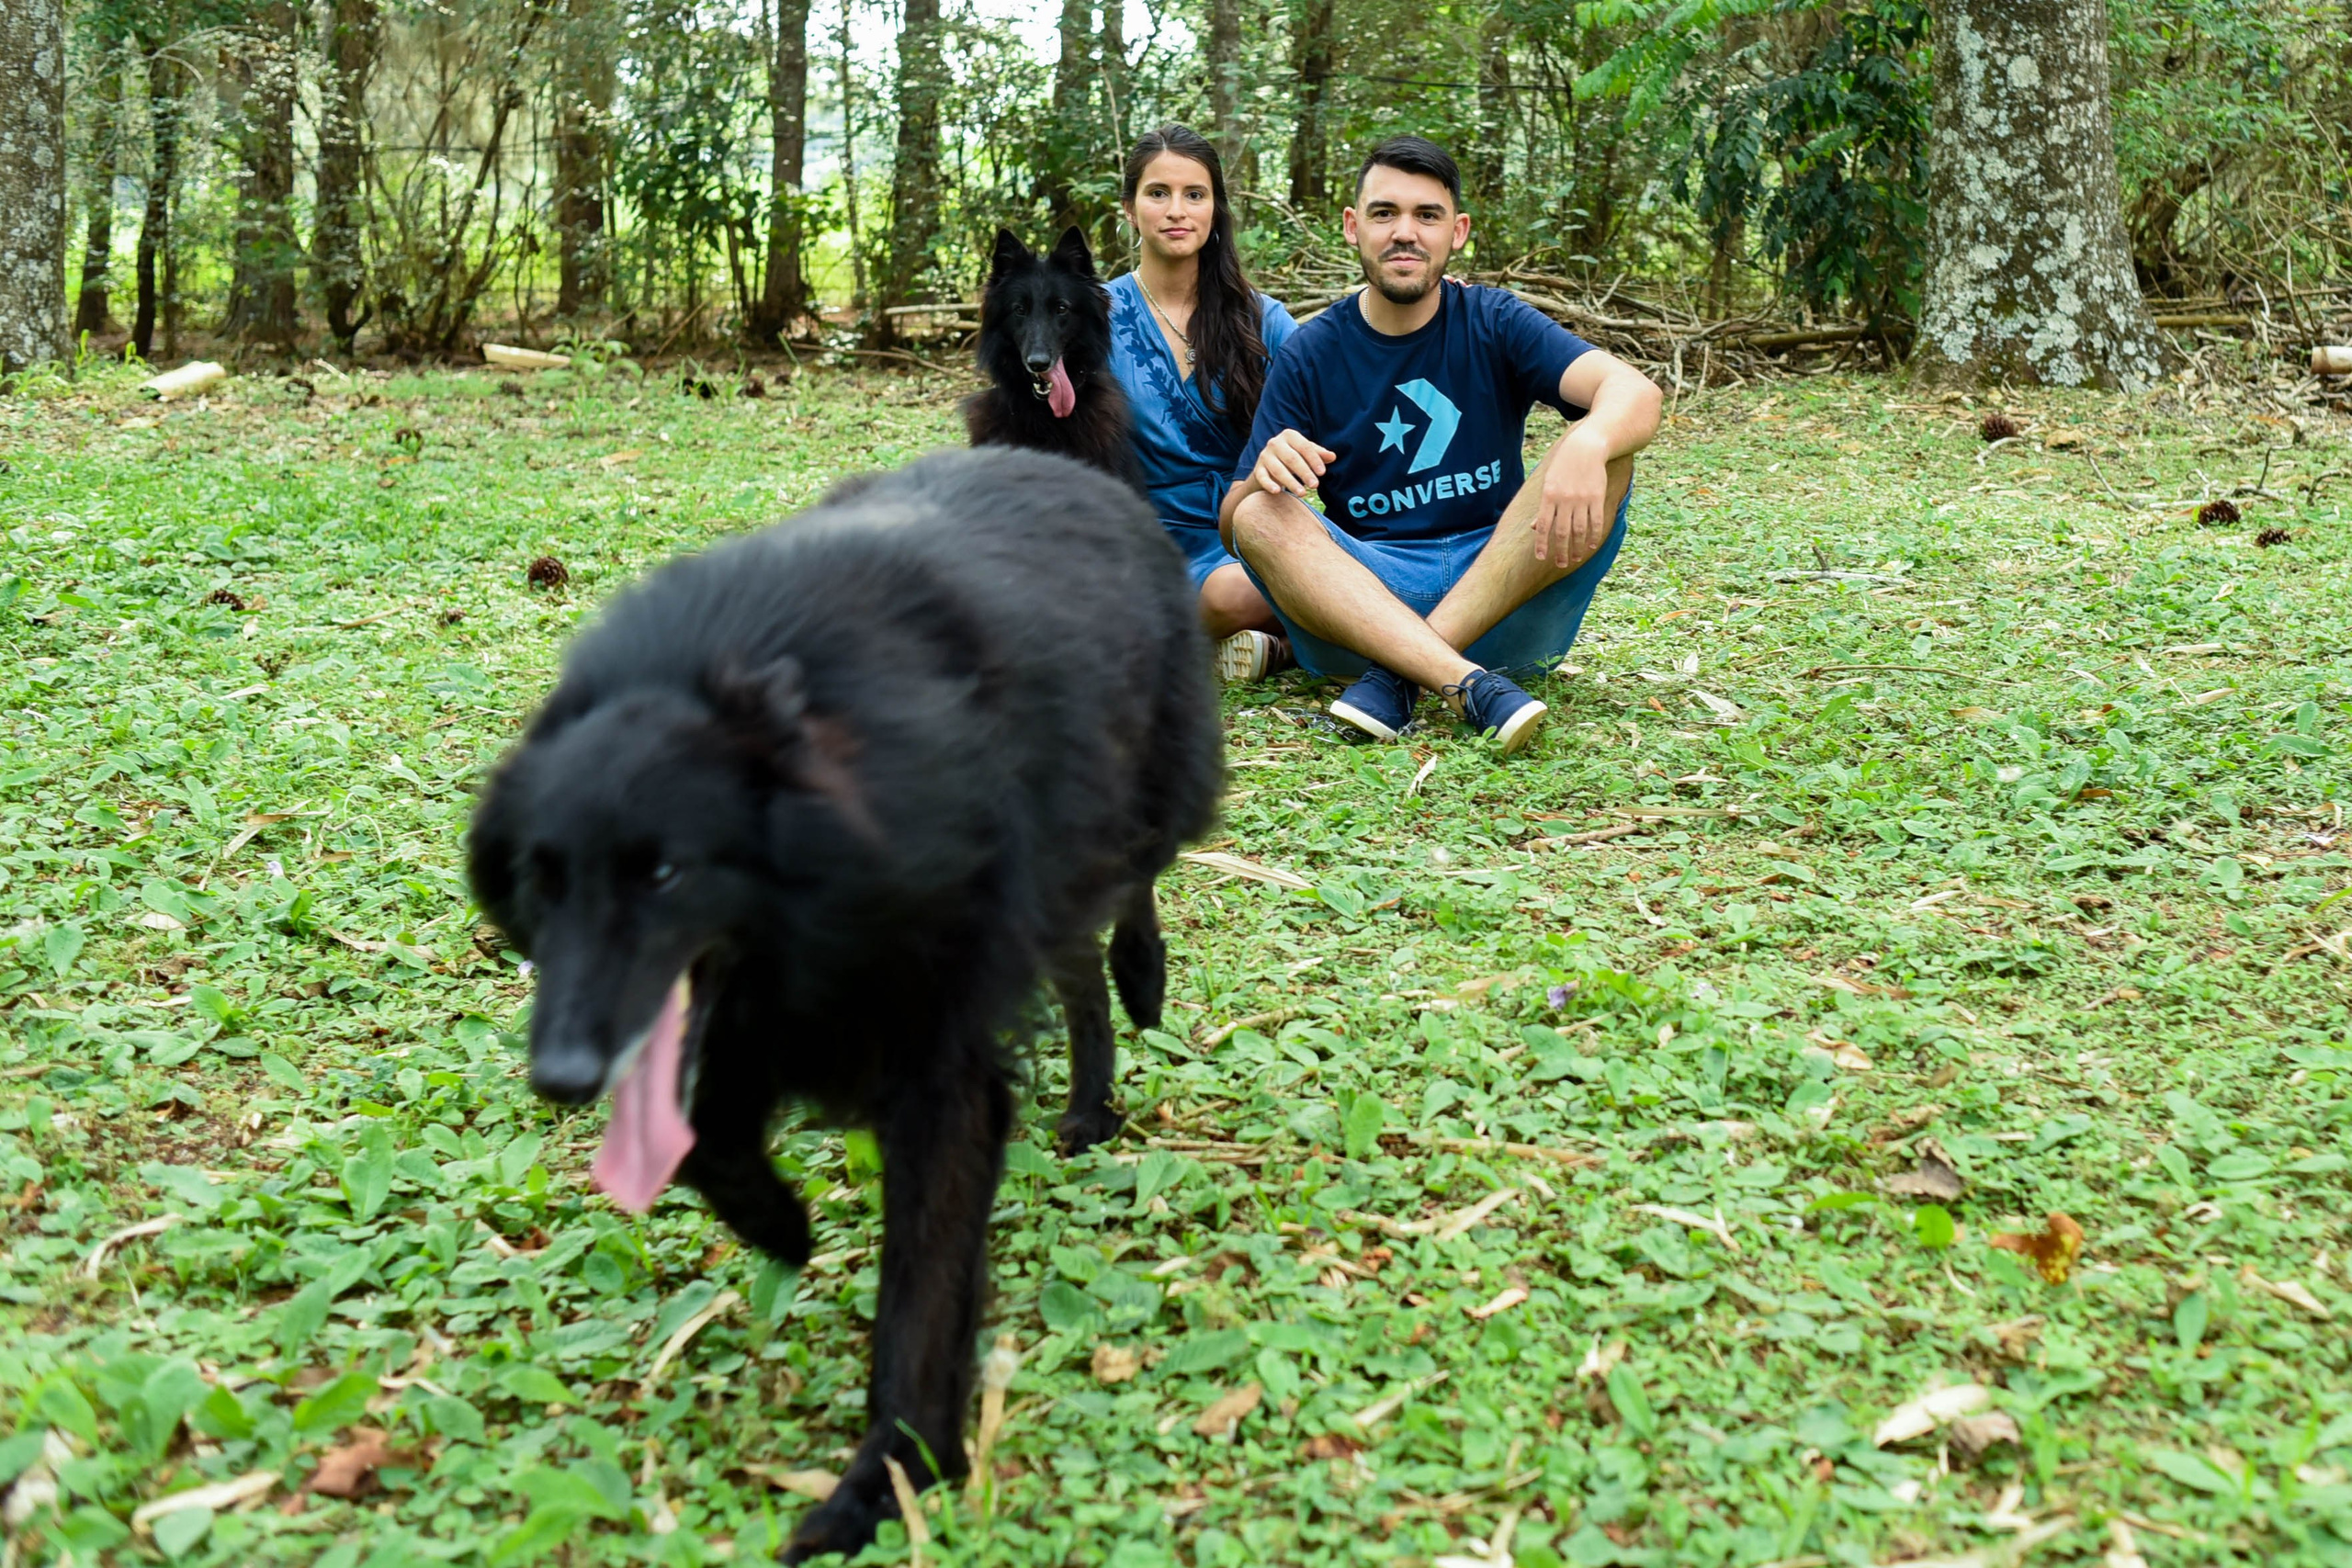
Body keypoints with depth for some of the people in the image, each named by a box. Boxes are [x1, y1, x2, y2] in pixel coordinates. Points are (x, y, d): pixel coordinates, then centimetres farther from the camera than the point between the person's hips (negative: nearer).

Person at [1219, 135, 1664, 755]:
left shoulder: (1494, 324, 4)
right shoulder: (1310, 355, 5)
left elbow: (1636, 393, -14)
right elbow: (1233, 527, 1)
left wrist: (1587, 444, -38)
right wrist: (1264, 474, -25)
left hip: (1508, 604, 0)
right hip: (1363, 596, 0)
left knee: (1604, 453, -22)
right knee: (1262, 516, -25)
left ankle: (1396, 675, -30)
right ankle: (1468, 685, -42)